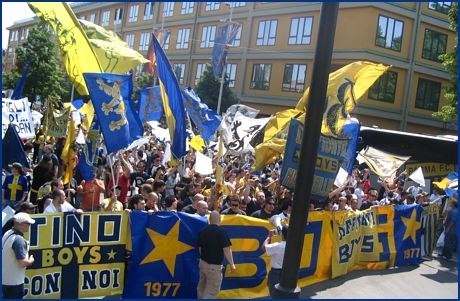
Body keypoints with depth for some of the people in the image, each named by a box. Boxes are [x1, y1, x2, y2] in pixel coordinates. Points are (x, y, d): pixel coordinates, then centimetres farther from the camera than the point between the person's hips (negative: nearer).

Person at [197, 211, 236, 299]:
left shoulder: (202, 231, 2)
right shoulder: (221, 231, -16)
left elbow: (200, 248, 12)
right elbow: (226, 249, -19)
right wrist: (232, 264, -12)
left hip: (203, 263, 6)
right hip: (214, 266, -6)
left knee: (201, 287, 22)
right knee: (211, 291, 2)